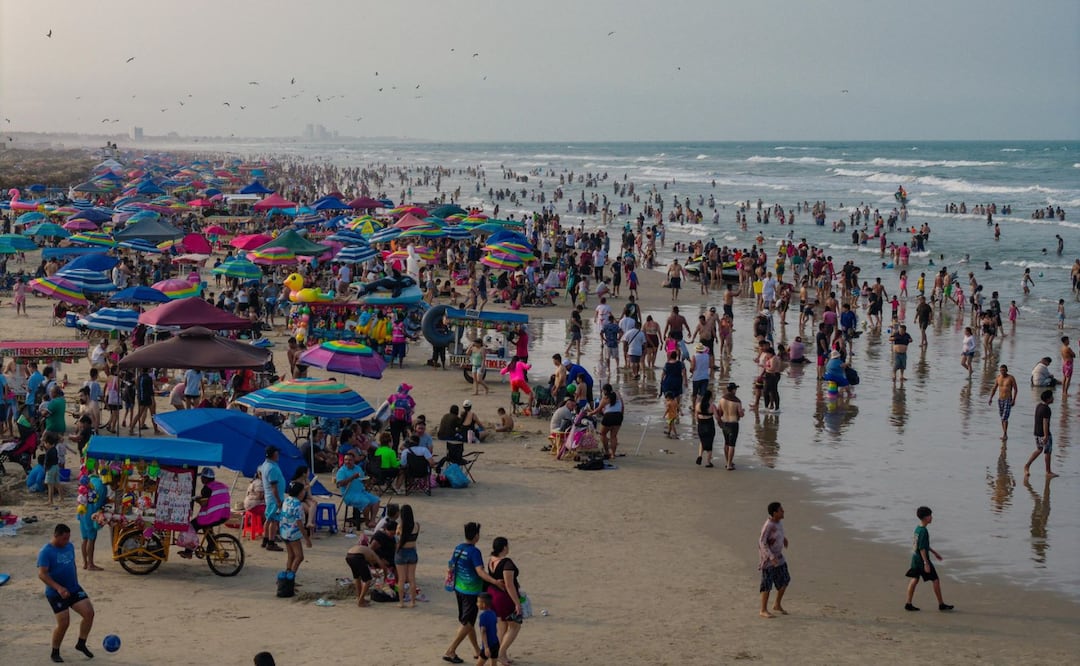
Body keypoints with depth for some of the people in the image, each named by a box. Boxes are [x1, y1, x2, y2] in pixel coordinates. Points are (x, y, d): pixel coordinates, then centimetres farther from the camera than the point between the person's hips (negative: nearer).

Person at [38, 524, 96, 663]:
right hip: (56, 594, -6)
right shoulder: (46, 552, -17)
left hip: (74, 589, 6)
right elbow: (41, 574, -24)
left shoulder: (69, 546, 6)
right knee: (63, 623, -8)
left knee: (89, 613, -7)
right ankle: (55, 653, 14)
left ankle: (81, 644, 12)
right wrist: (58, 588, -34)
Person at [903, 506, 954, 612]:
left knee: (914, 579, 11)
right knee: (935, 580, 2)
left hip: (915, 558, 9)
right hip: (922, 559, -9)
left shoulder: (917, 528, 8)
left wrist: (934, 552, 30)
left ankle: (909, 604, 10)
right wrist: (926, 563, -24)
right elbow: (922, 548, -24)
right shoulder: (923, 531, -21)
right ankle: (941, 604, 10)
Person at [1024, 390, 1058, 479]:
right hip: (1044, 434, -9)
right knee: (1047, 452, 4)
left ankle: (1027, 465, 12)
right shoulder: (1046, 409, -21)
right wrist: (1046, 436, -23)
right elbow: (1045, 422, -24)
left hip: (1037, 432, 9)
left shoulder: (1038, 406, 7)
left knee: (1039, 450, 20)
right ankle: (1048, 472, 13)